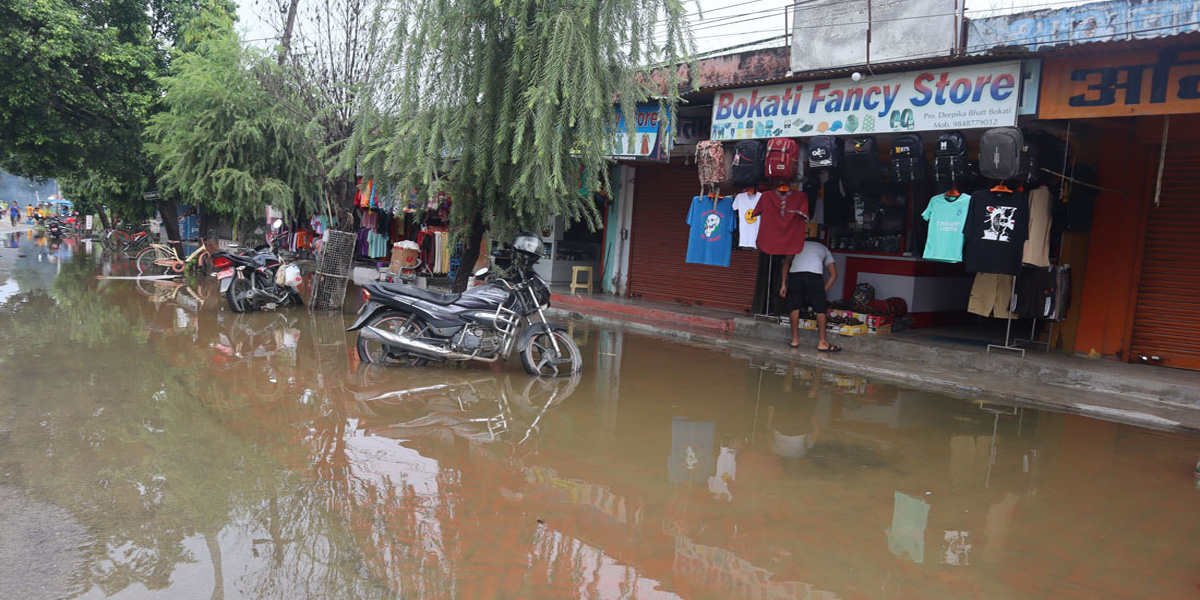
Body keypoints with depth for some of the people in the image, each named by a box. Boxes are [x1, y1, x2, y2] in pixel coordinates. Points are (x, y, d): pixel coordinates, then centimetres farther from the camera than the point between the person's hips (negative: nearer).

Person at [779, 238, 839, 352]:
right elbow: (834, 274, 22)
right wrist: (823, 291, 22)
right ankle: (822, 342, 11)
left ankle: (795, 339, 18)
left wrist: (784, 284, 15)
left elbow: (786, 262, 18)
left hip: (795, 272, 1)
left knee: (794, 306, 12)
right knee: (820, 308, 9)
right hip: (814, 273, -1)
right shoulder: (824, 249, 34)